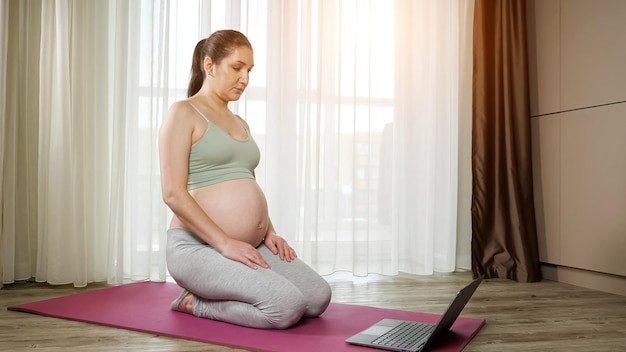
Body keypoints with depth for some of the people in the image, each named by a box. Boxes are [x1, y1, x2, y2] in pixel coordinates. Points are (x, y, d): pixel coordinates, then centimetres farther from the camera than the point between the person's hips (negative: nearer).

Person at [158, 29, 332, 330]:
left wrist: (269, 233, 6)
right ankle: (196, 304, 0)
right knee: (287, 306, -24)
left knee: (319, 298, -7)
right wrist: (224, 243, -18)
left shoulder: (241, 124, 20)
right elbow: (173, 193, -14)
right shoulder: (183, 113, -5)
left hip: (250, 247, 8)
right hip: (198, 247, -8)